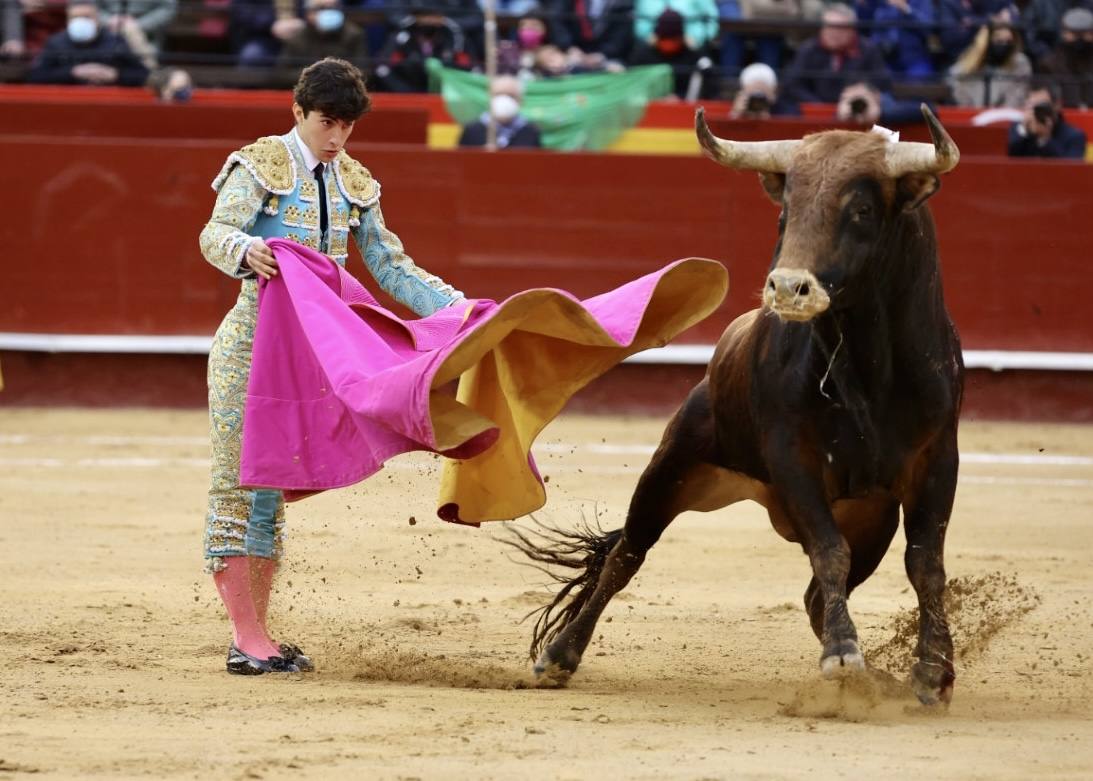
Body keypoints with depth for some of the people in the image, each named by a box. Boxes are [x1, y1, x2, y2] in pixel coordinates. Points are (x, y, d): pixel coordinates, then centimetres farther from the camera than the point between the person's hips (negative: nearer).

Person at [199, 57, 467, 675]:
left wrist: (457, 306, 4)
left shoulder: (353, 184, 11)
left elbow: (392, 267, 14)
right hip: (251, 339, -6)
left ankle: (258, 636, 11)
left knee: (273, 490, 8)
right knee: (236, 485, -5)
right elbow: (215, 235, -20)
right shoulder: (261, 165, -7)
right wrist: (245, 250, -43)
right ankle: (246, 639, -6)